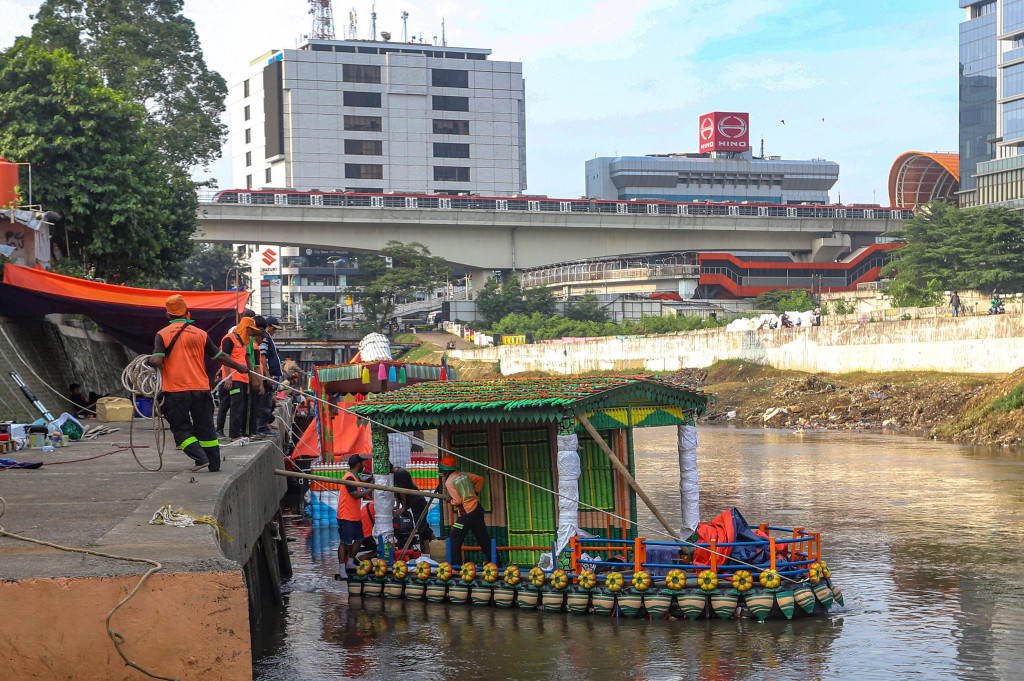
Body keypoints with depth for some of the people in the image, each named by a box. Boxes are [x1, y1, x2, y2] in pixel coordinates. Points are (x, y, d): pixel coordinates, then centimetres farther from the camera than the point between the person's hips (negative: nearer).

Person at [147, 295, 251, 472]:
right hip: (200, 389, 2)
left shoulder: (162, 335, -2)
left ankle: (200, 458, -10)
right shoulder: (200, 334, 4)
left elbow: (156, 361, -13)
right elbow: (220, 357, 11)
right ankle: (214, 465, 15)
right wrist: (239, 367, 26)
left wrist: (149, 361, 11)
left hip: (175, 391, -2)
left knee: (181, 428, 7)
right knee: (205, 427, 12)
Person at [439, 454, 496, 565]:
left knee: (455, 539, 1)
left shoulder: (449, 482, -9)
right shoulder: (464, 475, 11)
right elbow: (480, 479, 21)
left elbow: (458, 501, -14)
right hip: (477, 508, 8)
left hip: (466, 513, -8)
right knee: (484, 539, 14)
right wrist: (476, 493, 23)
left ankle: (456, 565, -5)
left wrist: (451, 502, 6)